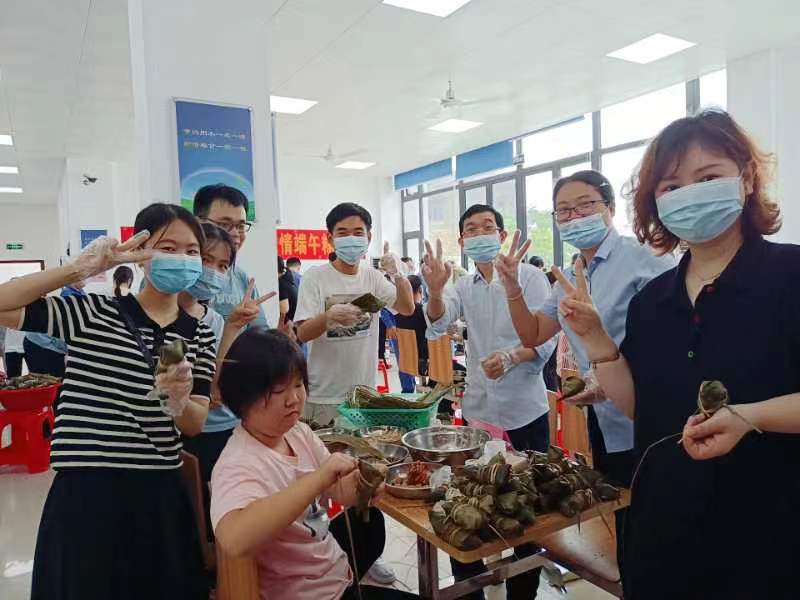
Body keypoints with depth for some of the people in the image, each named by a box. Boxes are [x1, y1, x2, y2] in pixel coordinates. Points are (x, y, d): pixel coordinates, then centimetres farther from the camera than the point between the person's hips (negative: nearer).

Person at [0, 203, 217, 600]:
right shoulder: (92, 312, -5)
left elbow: (195, 425, -1)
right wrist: (79, 269, -21)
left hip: (160, 495, 3)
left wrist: (177, 399, -23)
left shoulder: (198, 334, 4)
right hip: (87, 494, -3)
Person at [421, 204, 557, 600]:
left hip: (525, 411, -3)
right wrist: (435, 290, -32)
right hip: (477, 409, 3)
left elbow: (546, 338, -10)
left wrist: (512, 356, -30)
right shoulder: (463, 287, 9)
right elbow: (438, 324, -11)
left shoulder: (529, 276, -3)